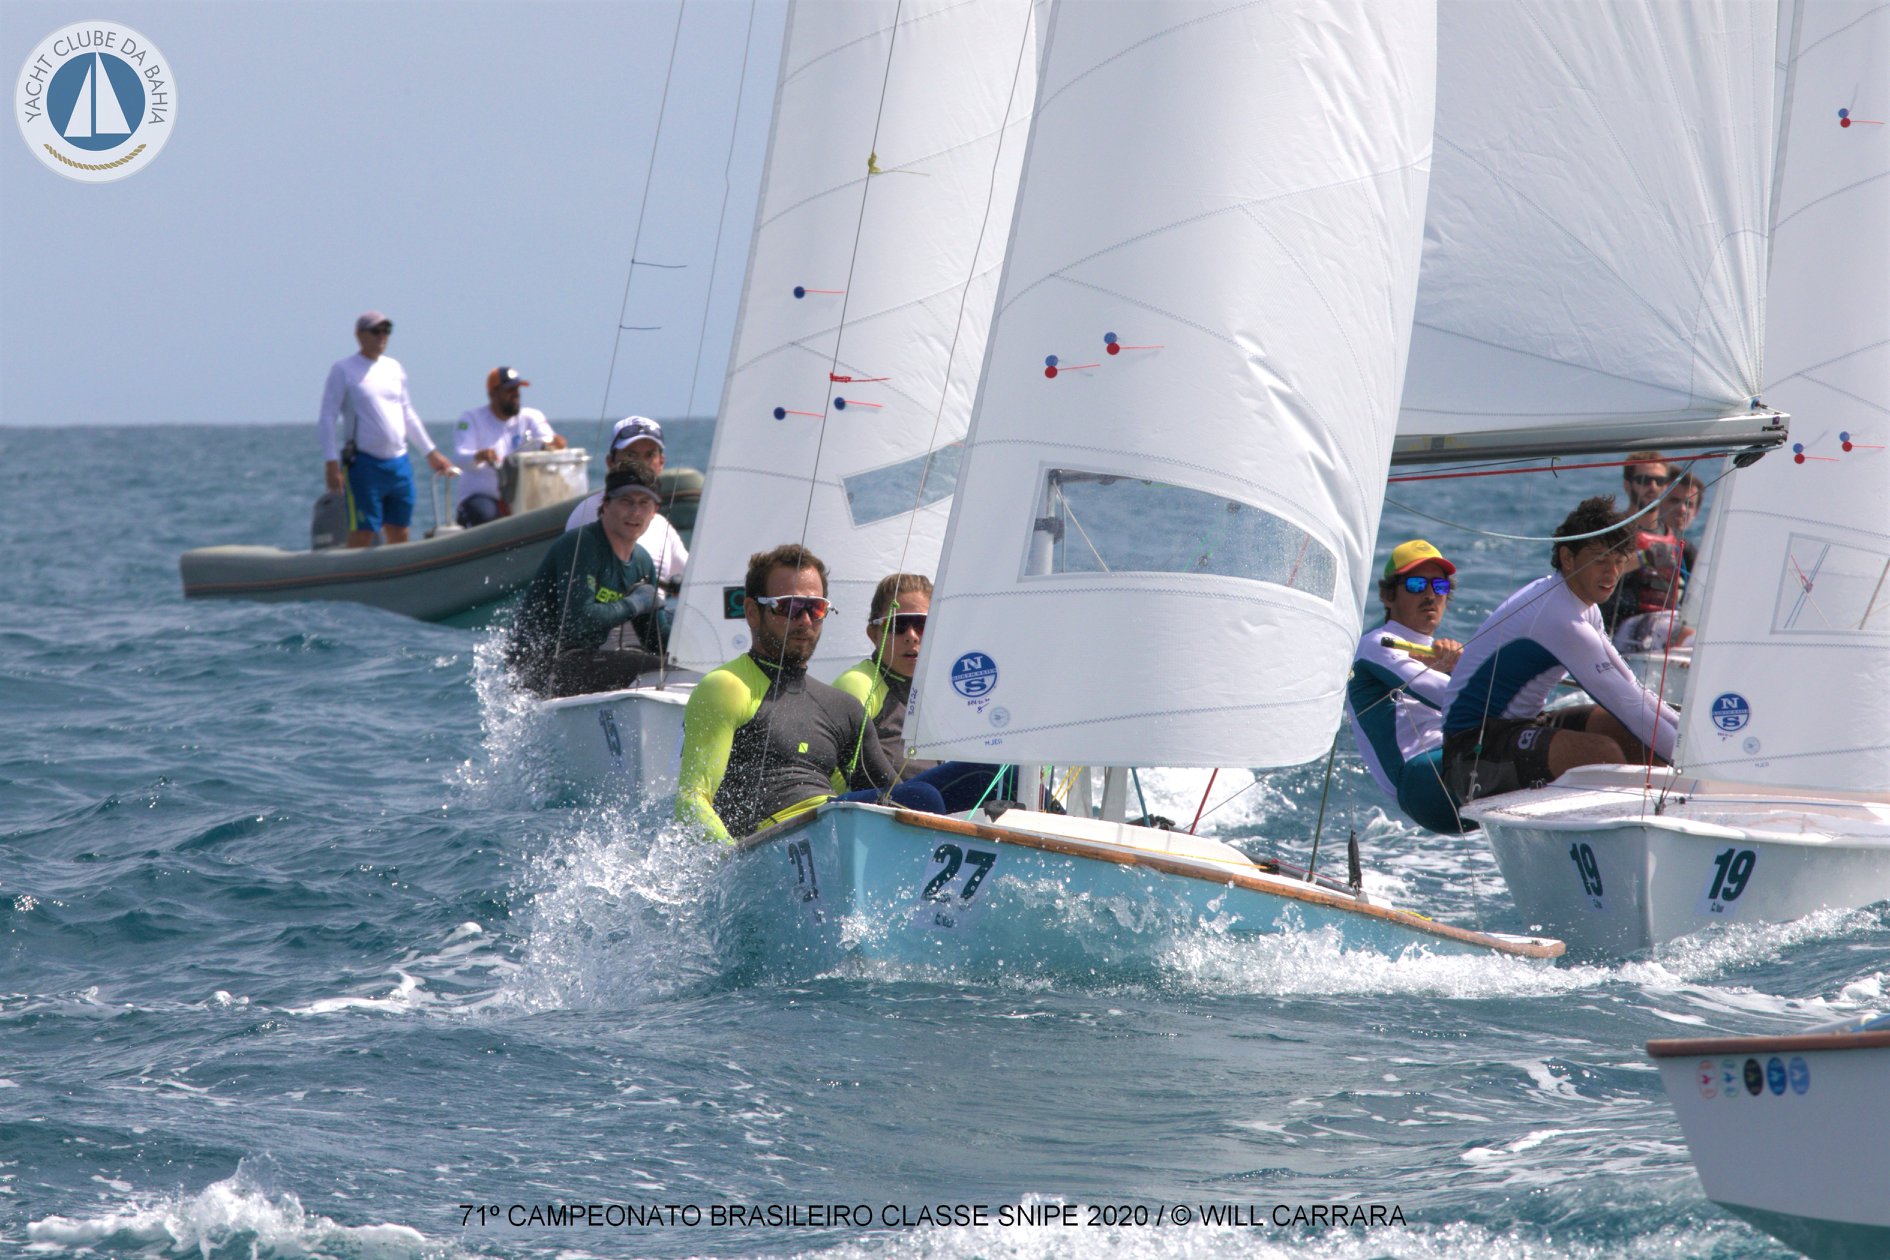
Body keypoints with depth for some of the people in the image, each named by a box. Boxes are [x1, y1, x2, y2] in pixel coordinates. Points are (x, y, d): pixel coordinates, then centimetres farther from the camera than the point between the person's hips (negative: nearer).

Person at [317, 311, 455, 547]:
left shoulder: (394, 368, 14)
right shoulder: (343, 370, -3)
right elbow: (328, 418, -6)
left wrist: (431, 452, 24)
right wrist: (331, 463, -15)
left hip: (400, 464, 6)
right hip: (365, 464, -6)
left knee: (399, 536, 8)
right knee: (362, 536, -10)